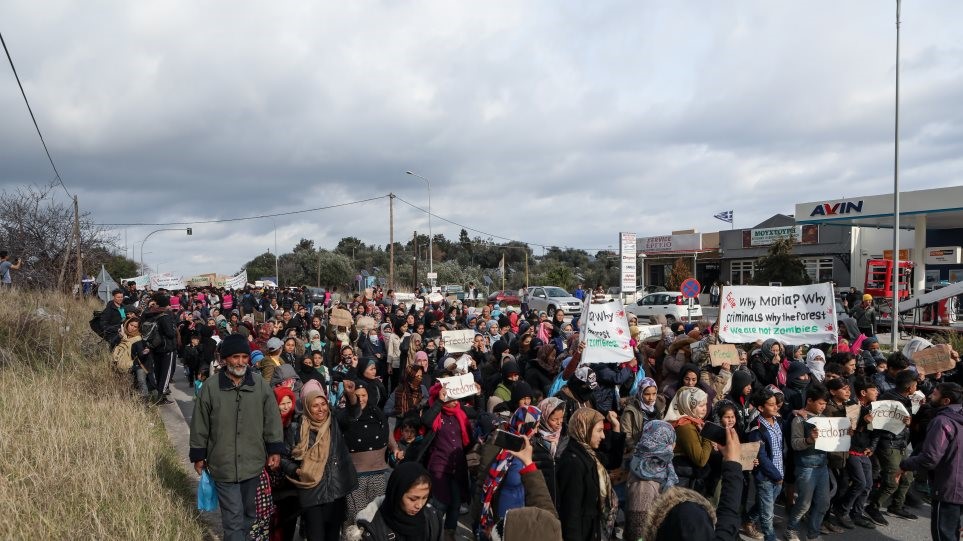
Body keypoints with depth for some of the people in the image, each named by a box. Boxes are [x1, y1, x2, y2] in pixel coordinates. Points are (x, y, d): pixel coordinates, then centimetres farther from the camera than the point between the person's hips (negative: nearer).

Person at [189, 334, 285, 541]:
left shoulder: (261, 386, -2)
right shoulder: (210, 389, -8)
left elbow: (272, 421, 3)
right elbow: (199, 427, 1)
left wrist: (275, 450, 2)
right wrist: (198, 456, 6)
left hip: (253, 464, 3)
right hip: (223, 466, -3)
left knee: (249, 512, 19)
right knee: (233, 517, -1)